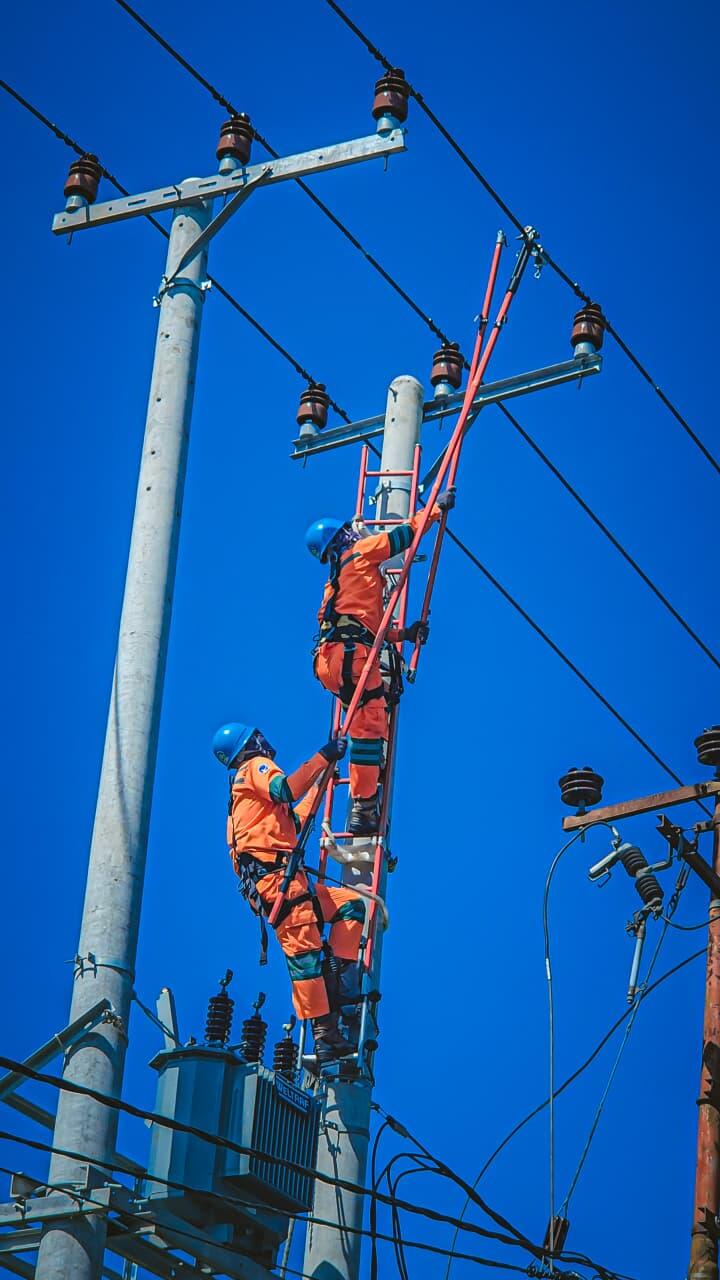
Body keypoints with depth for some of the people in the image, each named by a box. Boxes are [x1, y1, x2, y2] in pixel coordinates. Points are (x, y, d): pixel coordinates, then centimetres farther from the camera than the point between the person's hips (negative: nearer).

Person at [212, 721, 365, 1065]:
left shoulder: (246, 783, 34)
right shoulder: (256, 766, 6)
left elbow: (294, 821, 40)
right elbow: (285, 789, -17)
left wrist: (320, 783, 47)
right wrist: (323, 757, -13)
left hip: (280, 877, 10)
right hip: (272, 873, -10)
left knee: (352, 904, 12)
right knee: (304, 950, -17)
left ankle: (335, 982, -3)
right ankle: (325, 1034, -24)